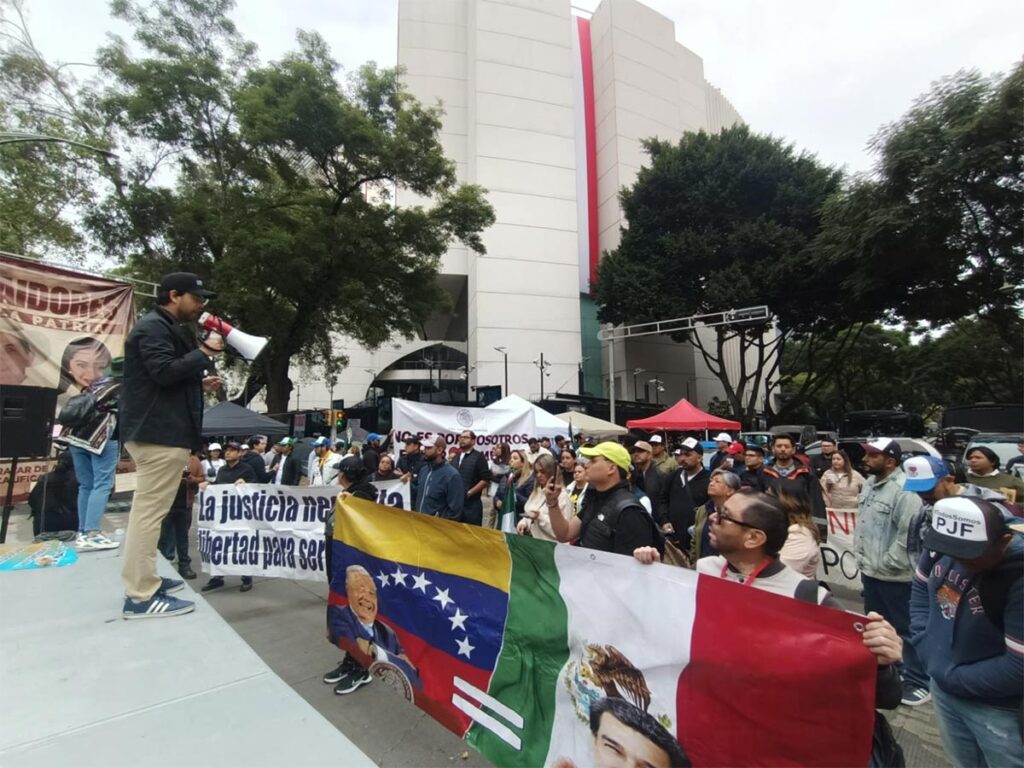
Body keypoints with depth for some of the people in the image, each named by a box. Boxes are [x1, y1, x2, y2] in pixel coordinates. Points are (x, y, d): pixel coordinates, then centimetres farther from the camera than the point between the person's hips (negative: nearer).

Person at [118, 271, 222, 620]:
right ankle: (140, 596, -4)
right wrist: (205, 353, -15)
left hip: (158, 430, 11)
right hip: (159, 433, -11)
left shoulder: (166, 329, 23)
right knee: (150, 511, -9)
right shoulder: (152, 327, -10)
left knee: (147, 510, 15)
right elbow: (164, 373, -23)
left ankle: (142, 581, 26)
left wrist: (199, 383, 13)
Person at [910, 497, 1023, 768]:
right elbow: (921, 586, 4)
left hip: (998, 708, -5)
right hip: (943, 687, 5)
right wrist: (925, 646, -5)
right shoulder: (945, 544, -14)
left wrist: (951, 676, -15)